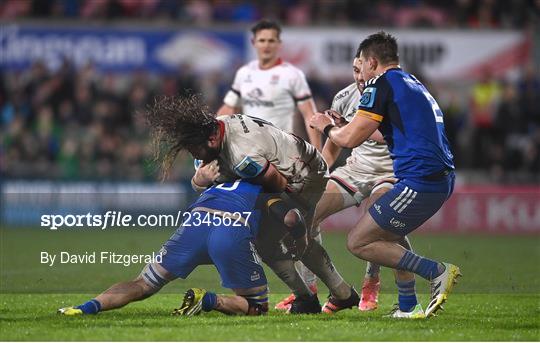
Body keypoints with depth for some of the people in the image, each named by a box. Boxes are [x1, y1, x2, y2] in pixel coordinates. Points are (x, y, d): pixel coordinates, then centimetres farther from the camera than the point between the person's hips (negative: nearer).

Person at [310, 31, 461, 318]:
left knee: (358, 243, -1)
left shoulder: (382, 84, -4)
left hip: (419, 182, -9)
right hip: (442, 179, 9)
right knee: (388, 234, 28)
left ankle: (437, 271, -8)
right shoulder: (414, 85, 23)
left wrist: (327, 127, 15)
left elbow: (350, 139, -8)